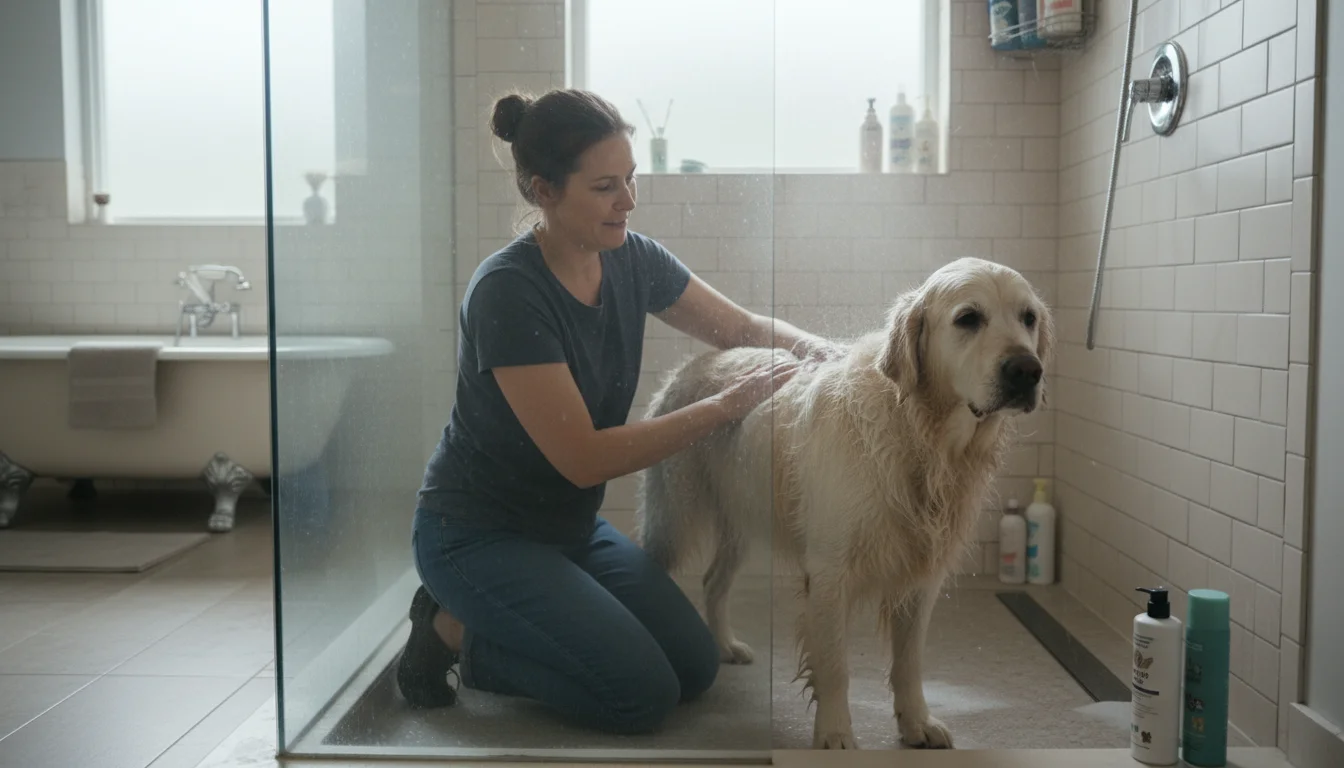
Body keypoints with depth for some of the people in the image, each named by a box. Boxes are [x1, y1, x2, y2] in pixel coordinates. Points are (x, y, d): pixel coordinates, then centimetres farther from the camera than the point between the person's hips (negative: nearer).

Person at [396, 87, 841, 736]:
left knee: (696, 668, 0)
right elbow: (584, 458, -27)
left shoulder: (632, 258, -5)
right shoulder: (507, 291, -26)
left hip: (570, 526, 8)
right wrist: (726, 406, -25)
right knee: (641, 694, -16)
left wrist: (825, 352, -11)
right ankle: (455, 632, 3)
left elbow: (742, 328, 9)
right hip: (476, 534, -7)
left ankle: (493, 622, 14)